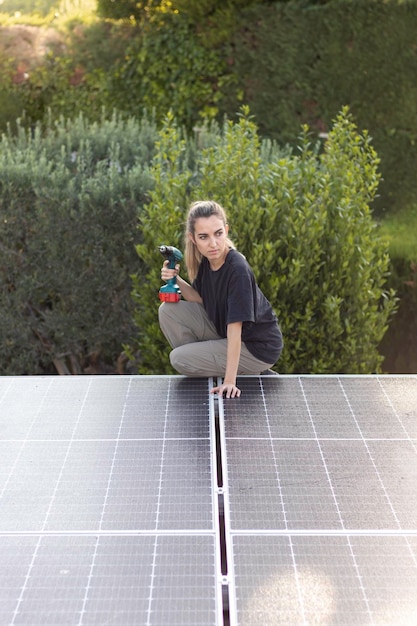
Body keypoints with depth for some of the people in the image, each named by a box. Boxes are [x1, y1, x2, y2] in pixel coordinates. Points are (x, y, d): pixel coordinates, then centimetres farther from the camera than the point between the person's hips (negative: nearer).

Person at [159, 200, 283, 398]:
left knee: (179, 359, -13)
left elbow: (235, 327, -31)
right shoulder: (205, 260, -7)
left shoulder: (238, 270, -29)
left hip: (258, 348, -7)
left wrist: (229, 380, -30)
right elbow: (201, 300, 4)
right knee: (169, 310, -1)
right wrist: (177, 281, -14)